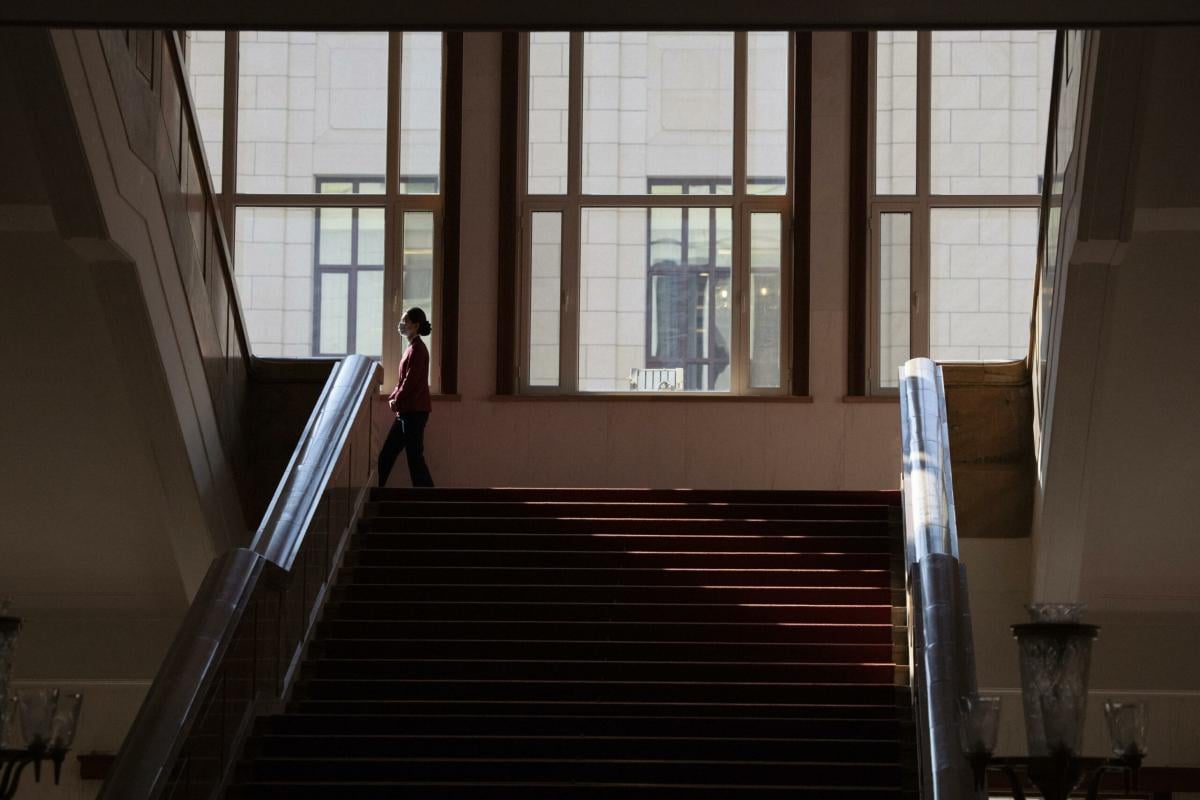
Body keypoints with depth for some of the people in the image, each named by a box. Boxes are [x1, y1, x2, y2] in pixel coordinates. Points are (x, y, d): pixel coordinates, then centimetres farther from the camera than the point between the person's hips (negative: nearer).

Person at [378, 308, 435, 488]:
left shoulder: (417, 349, -13)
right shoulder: (410, 348, 17)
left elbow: (411, 380, -18)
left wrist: (397, 401, -7)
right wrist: (393, 398, 5)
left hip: (415, 412, -10)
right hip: (405, 411, 10)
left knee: (414, 456, -7)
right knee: (386, 455, 11)